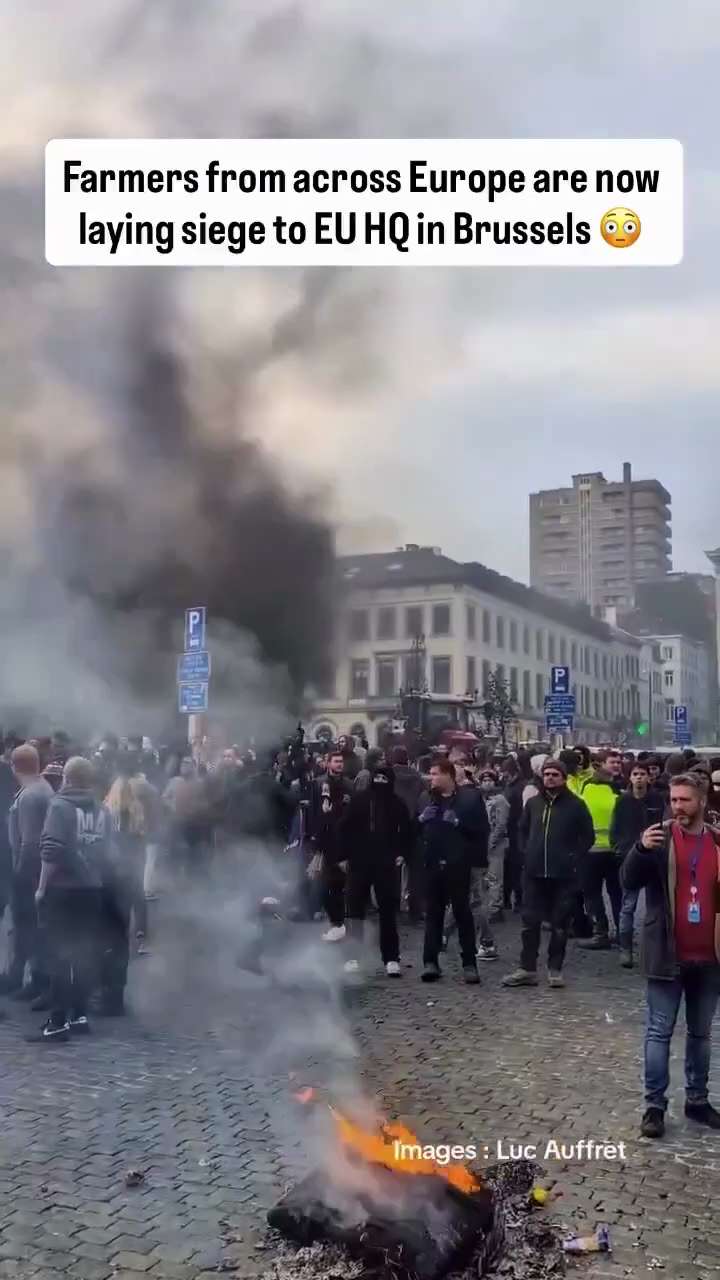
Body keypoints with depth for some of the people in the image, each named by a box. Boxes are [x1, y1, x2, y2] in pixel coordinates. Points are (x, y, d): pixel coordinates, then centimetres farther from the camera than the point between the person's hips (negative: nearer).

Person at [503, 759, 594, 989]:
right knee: (530, 922, 4)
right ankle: (527, 969, 10)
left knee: (559, 925, 4)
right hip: (534, 873, 3)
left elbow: (588, 836, 3)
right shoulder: (533, 803, 9)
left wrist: (573, 858, -3)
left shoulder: (575, 805, -1)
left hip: (563, 875, -3)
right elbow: (522, 830, 21)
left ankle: (555, 969, 14)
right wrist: (527, 853, 9)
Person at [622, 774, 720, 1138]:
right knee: (659, 1032, 2)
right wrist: (641, 849, -30)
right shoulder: (659, 837, -4)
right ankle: (654, 1104, 11)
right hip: (668, 955, -3)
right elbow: (629, 881, -12)